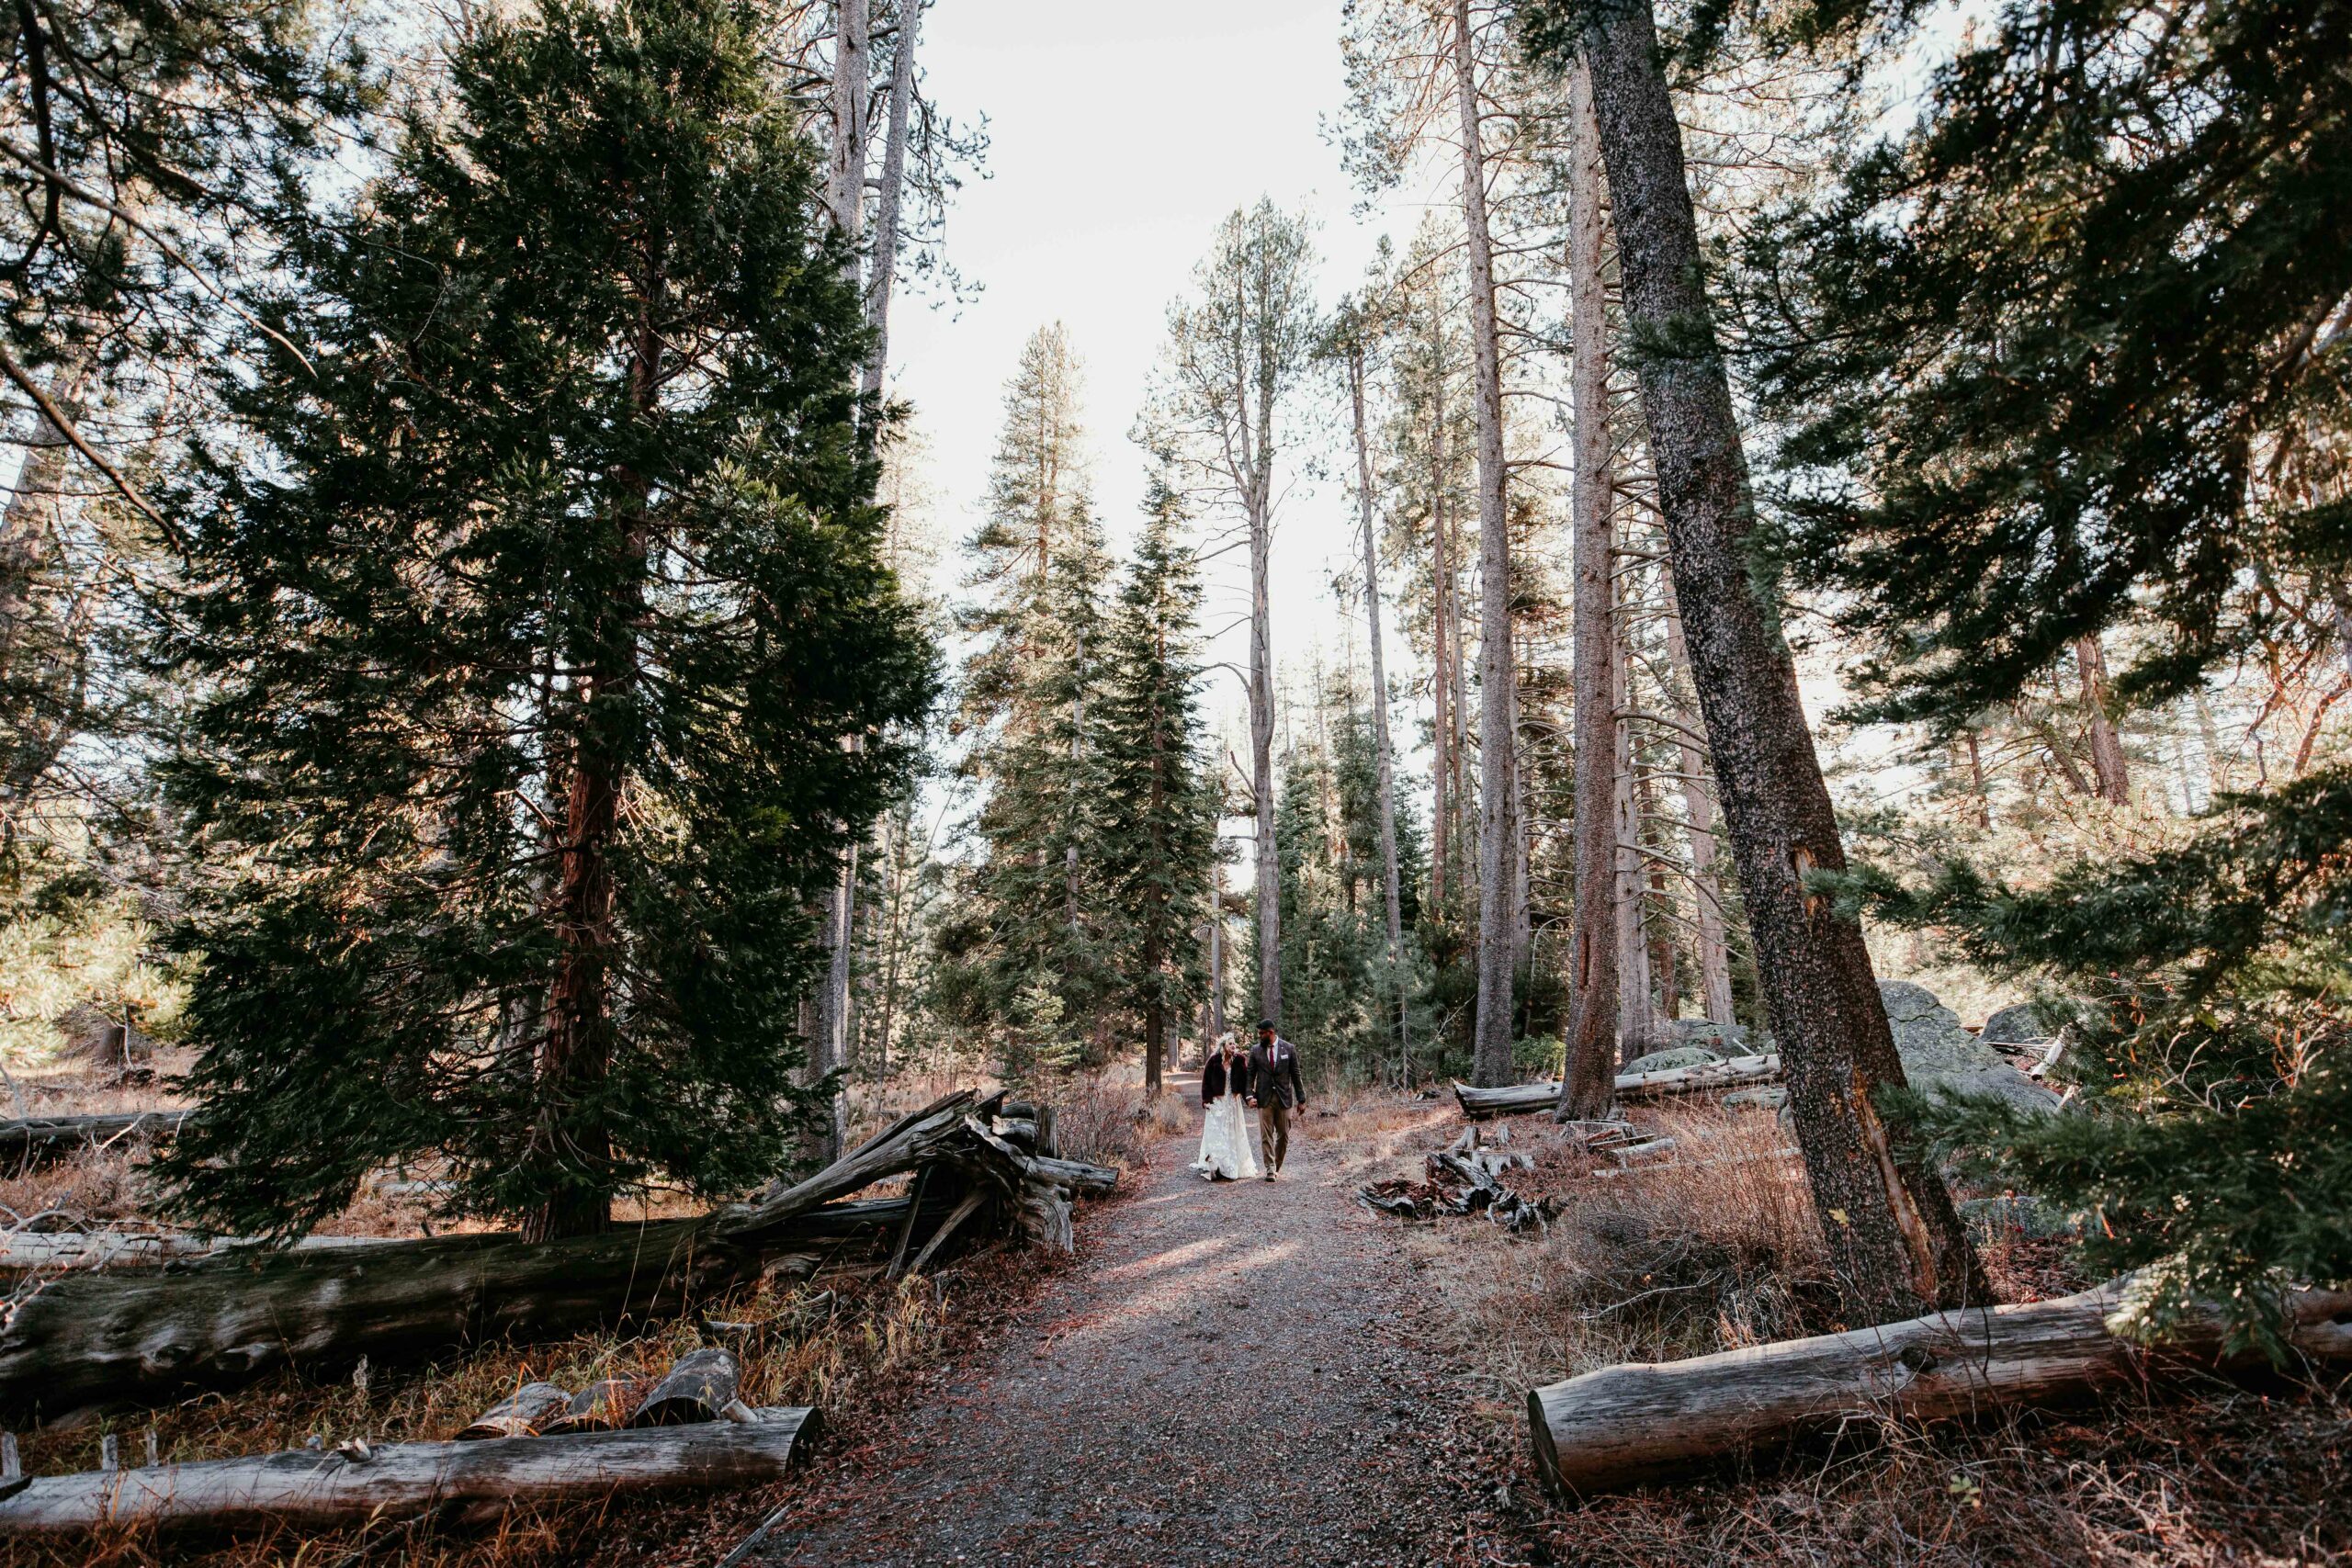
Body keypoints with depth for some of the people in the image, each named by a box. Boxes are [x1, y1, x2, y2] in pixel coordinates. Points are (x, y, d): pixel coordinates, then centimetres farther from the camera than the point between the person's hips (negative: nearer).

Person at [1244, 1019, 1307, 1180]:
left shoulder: (1289, 1048, -1)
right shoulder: (1255, 1050, 2)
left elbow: (1296, 1075, 2)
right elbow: (1250, 1075, 4)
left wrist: (1301, 1099, 1)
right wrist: (1250, 1095, -9)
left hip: (1284, 1098, 0)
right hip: (1264, 1098, 0)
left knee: (1283, 1135, 7)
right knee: (1266, 1135, -3)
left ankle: (1277, 1166, 24)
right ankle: (1270, 1169, 2)